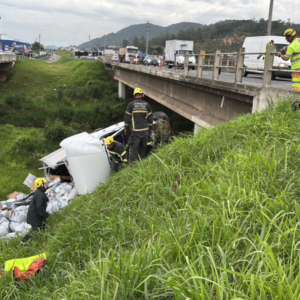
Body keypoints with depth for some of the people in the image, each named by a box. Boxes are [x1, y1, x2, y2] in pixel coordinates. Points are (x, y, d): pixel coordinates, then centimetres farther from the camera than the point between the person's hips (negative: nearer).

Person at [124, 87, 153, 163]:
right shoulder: (147, 104, 3)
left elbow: (127, 118, -2)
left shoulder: (131, 105, -5)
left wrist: (126, 128, 7)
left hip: (135, 131, -3)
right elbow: (150, 118, 8)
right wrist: (150, 128, 17)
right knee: (143, 148, 14)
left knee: (133, 149, -2)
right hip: (145, 130, 3)